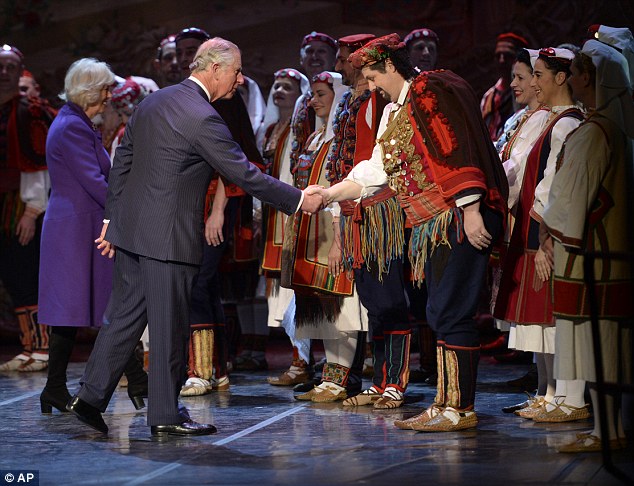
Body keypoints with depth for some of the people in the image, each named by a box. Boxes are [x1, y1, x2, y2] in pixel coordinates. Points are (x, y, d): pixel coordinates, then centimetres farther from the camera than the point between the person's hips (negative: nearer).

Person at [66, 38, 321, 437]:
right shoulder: (203, 118, -15)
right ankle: (166, 415, 8)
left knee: (126, 315, 13)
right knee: (170, 326, 1)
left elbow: (122, 161, 15)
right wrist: (299, 200, -6)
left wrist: (112, 217, 20)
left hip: (130, 226, 8)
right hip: (168, 235, -8)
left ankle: (91, 396, 13)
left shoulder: (153, 101, 11)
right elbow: (245, 174, -14)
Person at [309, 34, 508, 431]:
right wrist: (329, 193, 22)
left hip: (459, 220, -10)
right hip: (434, 226, 10)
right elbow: (376, 171, 26)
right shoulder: (394, 113, 21)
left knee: (452, 313, -9)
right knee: (441, 315, 11)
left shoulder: (433, 92, -9)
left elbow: (458, 151, -17)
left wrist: (471, 212, -23)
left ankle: (462, 409, -3)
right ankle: (447, 405, 16)